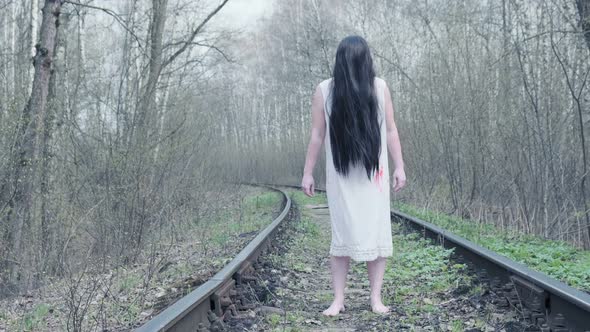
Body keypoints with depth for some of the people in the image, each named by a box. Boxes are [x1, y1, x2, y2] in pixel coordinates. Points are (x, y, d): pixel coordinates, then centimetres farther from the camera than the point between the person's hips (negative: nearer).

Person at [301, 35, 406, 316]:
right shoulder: (324, 91, -2)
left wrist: (399, 167, 3)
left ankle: (375, 298, 9)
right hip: (341, 175, -1)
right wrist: (308, 172, 1)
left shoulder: (379, 87, 1)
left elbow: (390, 131, 5)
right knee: (343, 235, -1)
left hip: (374, 173, 1)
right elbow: (317, 135, 1)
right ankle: (338, 299, 6)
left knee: (377, 233, 1)